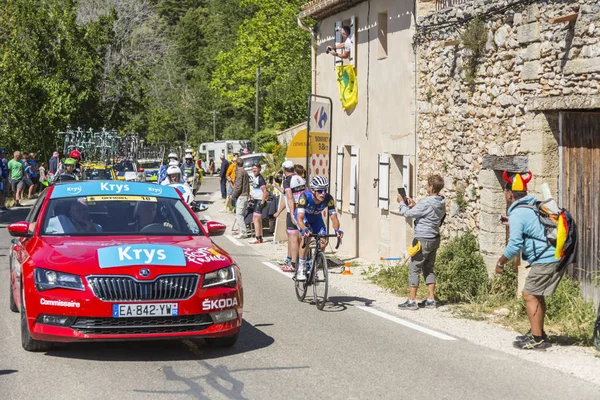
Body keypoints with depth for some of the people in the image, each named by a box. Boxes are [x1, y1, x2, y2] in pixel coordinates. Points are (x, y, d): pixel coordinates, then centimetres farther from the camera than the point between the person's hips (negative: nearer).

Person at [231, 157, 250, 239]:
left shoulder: (240, 172, -14)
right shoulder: (245, 172, 16)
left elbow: (238, 186, -18)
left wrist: (233, 195, -6)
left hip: (241, 196, -10)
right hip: (246, 195, 10)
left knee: (239, 215, -9)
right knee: (242, 215, 14)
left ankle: (243, 233, -11)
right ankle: (243, 232, 17)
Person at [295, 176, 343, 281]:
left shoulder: (329, 199, -31)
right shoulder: (305, 197, -39)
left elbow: (334, 217, -30)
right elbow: (300, 218, -45)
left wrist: (337, 229, -51)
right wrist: (305, 229, -64)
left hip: (316, 217, 3)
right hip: (303, 216, -3)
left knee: (322, 243, -12)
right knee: (307, 237, -30)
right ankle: (301, 269, -24)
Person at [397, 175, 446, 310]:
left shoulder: (426, 203, -22)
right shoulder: (441, 203, 5)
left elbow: (408, 214, -14)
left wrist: (402, 203, 3)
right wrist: (414, 205, 15)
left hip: (423, 240, -9)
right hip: (434, 239, 9)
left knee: (414, 269, -1)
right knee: (428, 269, 17)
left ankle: (412, 301, 0)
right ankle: (431, 300, 17)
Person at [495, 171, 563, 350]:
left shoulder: (517, 214, -12)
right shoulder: (536, 206, 16)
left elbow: (515, 245, -17)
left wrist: (501, 262, -2)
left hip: (545, 260, -9)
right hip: (558, 256, 9)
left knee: (529, 295, -2)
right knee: (536, 295, 20)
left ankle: (537, 339, -1)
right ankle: (537, 333, 30)